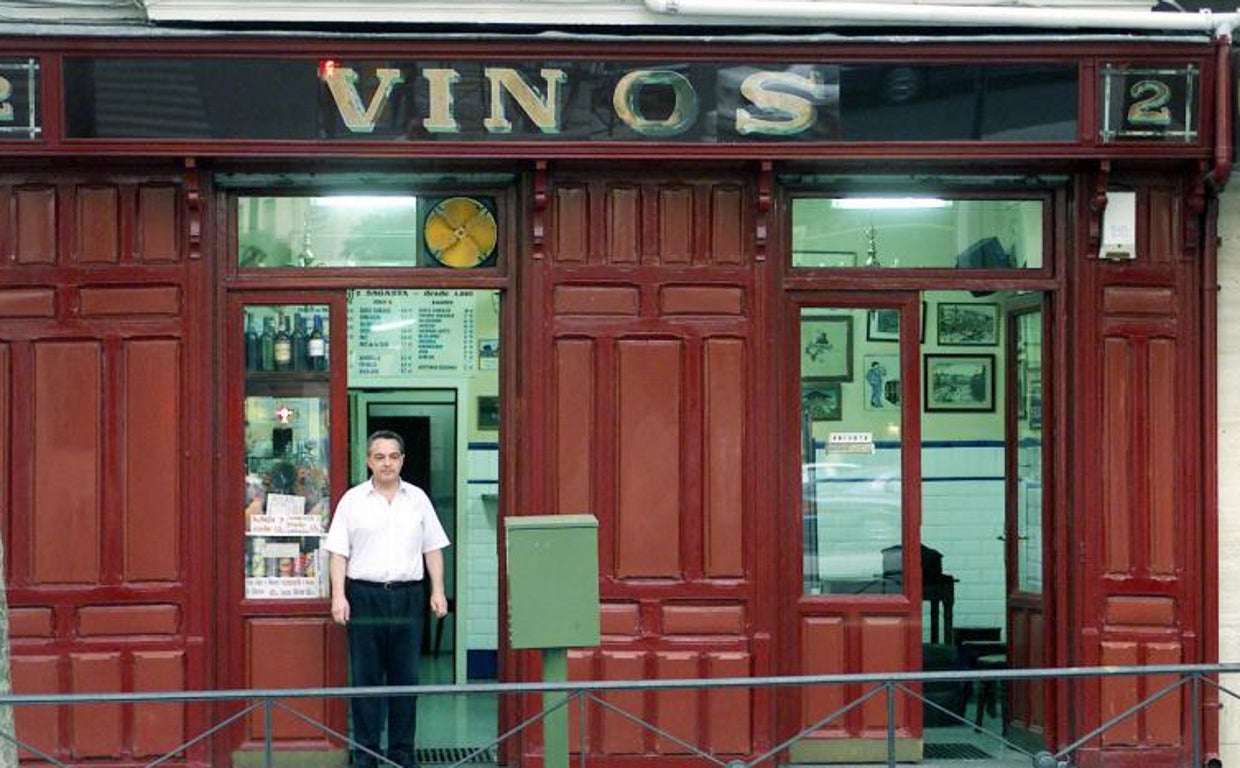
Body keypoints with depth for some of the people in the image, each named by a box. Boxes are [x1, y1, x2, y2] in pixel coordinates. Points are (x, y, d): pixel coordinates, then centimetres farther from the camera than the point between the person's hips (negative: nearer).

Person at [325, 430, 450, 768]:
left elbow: (433, 549, 11)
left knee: (406, 675, 5)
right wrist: (338, 596, -8)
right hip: (364, 594, -2)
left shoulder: (417, 499, 9)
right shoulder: (352, 500, 3)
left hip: (408, 594, 2)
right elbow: (339, 553, 1)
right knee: (365, 676, 1)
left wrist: (438, 591, 3)